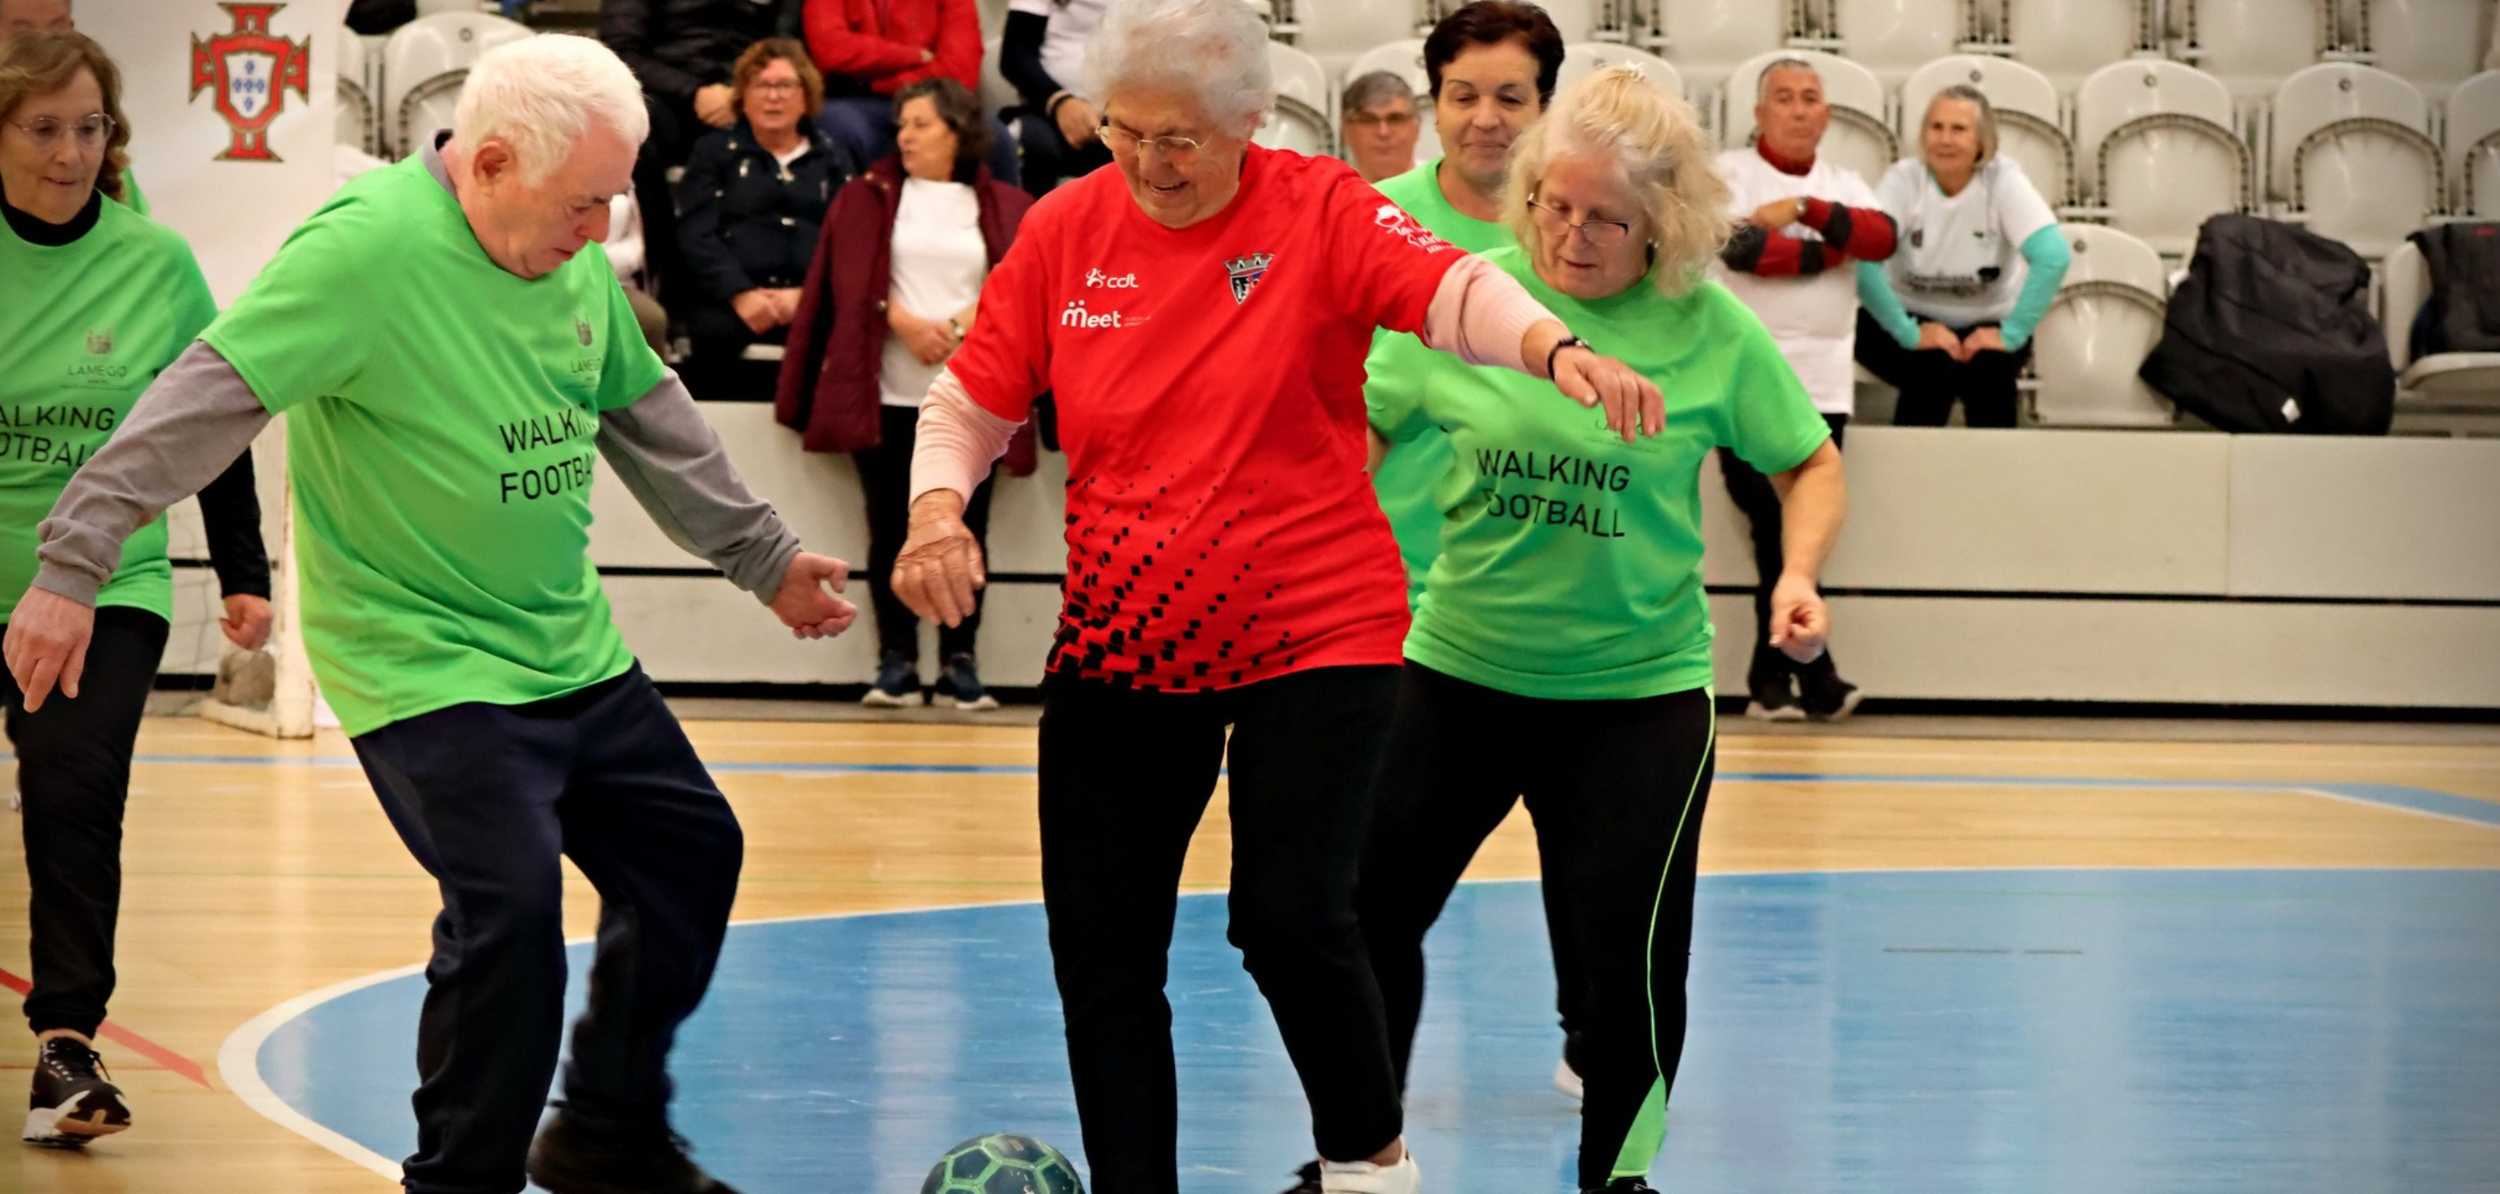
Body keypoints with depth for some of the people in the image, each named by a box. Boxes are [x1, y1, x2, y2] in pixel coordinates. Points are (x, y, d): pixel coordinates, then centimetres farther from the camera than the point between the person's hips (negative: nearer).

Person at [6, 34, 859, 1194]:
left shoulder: (575, 258, 3)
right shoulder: (366, 245, -22)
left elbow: (647, 417, 18)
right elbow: (209, 399, -24)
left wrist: (765, 557, 25)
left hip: (577, 652, 9)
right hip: (424, 664, -8)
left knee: (691, 850, 14)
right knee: (509, 906, -19)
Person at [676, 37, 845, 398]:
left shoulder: (831, 161, 24)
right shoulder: (715, 152, 20)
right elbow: (695, 235, 6)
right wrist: (740, 294, -13)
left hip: (812, 300, 1)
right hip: (727, 298, -1)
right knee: (716, 332, -37)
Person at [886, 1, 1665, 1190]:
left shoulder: (1322, 212, -8)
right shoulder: (1065, 231, 1)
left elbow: (1451, 291, -25)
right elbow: (970, 401, 9)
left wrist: (1556, 349, -46)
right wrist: (937, 509, -11)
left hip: (1312, 634, -4)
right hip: (1117, 641, 4)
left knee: (1289, 918, -16)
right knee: (1099, 949, 4)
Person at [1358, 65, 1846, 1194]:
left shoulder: (1710, 326, -8)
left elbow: (1811, 464, 4)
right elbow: (1368, 430, 7)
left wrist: (1799, 573, -13)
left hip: (1639, 687, -2)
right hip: (1459, 666, 2)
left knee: (1629, 952, -3)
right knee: (1367, 905, 4)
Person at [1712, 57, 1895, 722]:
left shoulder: (1843, 187, 16)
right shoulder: (1730, 175, 3)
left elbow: (1882, 239, -4)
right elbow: (1742, 247, -15)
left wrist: (1804, 208, -14)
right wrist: (1828, 250, -5)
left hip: (1823, 385, 4)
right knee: (1780, 532, -8)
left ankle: (1772, 682, 8)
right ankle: (1814, 678, -2)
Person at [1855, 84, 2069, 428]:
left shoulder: (2003, 180, -13)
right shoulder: (1904, 179, -14)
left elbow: (2053, 256, -26)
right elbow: (1863, 260, -28)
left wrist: (2012, 334, -30)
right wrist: (1909, 333, -32)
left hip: (1987, 323, 1)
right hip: (1912, 315, -1)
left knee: (1989, 372, -30)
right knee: (1934, 369, -31)